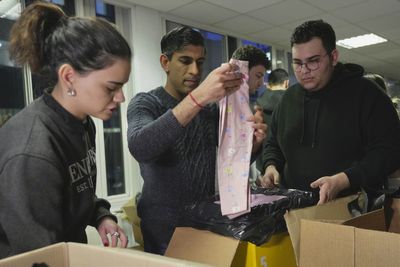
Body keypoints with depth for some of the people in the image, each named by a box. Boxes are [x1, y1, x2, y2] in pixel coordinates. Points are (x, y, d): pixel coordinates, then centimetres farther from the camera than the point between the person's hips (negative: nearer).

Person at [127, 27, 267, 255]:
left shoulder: (211, 107, 4)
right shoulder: (145, 103, -11)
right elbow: (139, 148, -32)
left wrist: (253, 141, -20)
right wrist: (197, 97, -41)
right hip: (164, 228, -4)